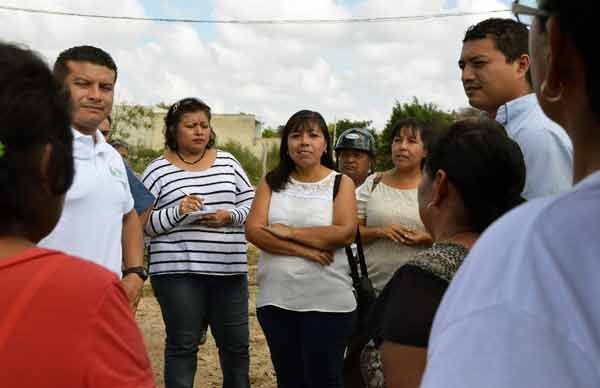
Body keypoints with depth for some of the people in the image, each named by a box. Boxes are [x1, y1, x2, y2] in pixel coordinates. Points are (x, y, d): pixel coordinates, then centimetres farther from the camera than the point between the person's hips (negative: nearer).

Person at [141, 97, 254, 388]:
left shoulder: (228, 162, 10)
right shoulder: (157, 170, 0)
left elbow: (251, 205, 11)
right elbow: (143, 223, -3)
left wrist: (230, 216, -9)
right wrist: (177, 212, -19)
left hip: (230, 269, 4)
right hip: (178, 271, -3)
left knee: (236, 343, 11)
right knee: (183, 345, 4)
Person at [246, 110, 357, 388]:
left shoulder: (341, 183, -1)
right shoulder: (272, 182, 5)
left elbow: (345, 232, -15)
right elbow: (253, 230, -7)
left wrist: (289, 232, -12)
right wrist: (304, 250, -16)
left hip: (327, 302, -3)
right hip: (276, 300, 3)